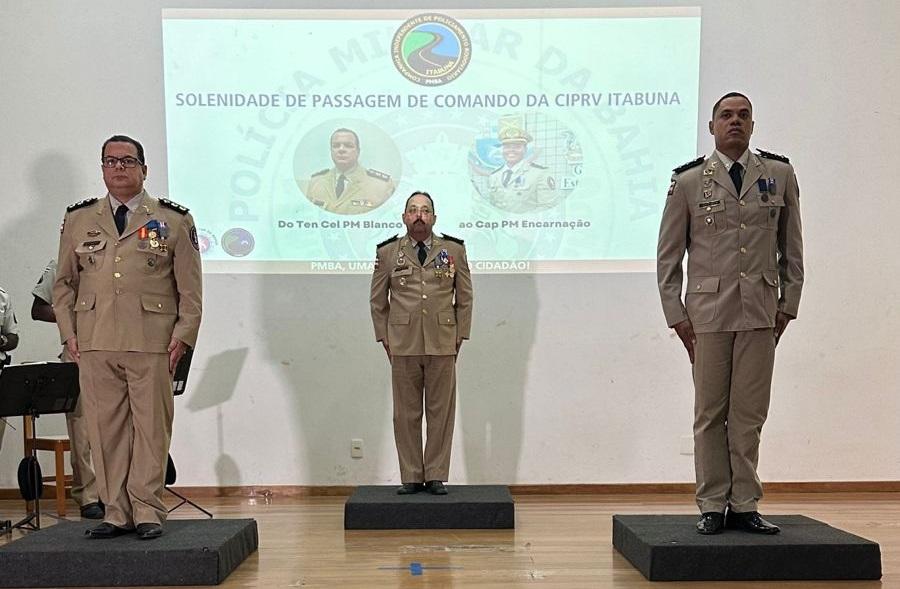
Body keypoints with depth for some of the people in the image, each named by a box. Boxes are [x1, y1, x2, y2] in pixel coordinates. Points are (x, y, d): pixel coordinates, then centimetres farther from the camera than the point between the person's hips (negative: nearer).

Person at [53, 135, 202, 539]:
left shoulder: (174, 221, 8)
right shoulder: (78, 220, 14)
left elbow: (190, 287, 5)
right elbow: (63, 283, 16)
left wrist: (183, 335, -3)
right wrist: (69, 333, 6)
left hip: (152, 344, -2)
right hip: (95, 345, 2)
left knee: (151, 427, 0)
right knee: (106, 429, 4)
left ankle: (148, 512, 10)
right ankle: (116, 513, 14)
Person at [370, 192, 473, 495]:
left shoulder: (454, 250, 7)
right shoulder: (387, 252, 6)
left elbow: (465, 299, 10)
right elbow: (377, 301, 12)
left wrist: (460, 337, 5)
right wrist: (384, 338, 7)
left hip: (443, 345, 0)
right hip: (403, 346, 0)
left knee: (440, 412, 3)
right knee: (406, 414, 4)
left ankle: (436, 476, 13)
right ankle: (411, 477, 14)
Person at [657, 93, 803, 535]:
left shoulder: (780, 175, 9)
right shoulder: (688, 181, 5)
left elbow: (792, 248, 13)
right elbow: (668, 255, 6)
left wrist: (788, 304, 8)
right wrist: (675, 314, 1)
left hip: (761, 312, 1)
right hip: (708, 311, -1)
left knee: (749, 415, 4)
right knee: (710, 413, 3)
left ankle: (744, 505, 15)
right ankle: (712, 507, 12)